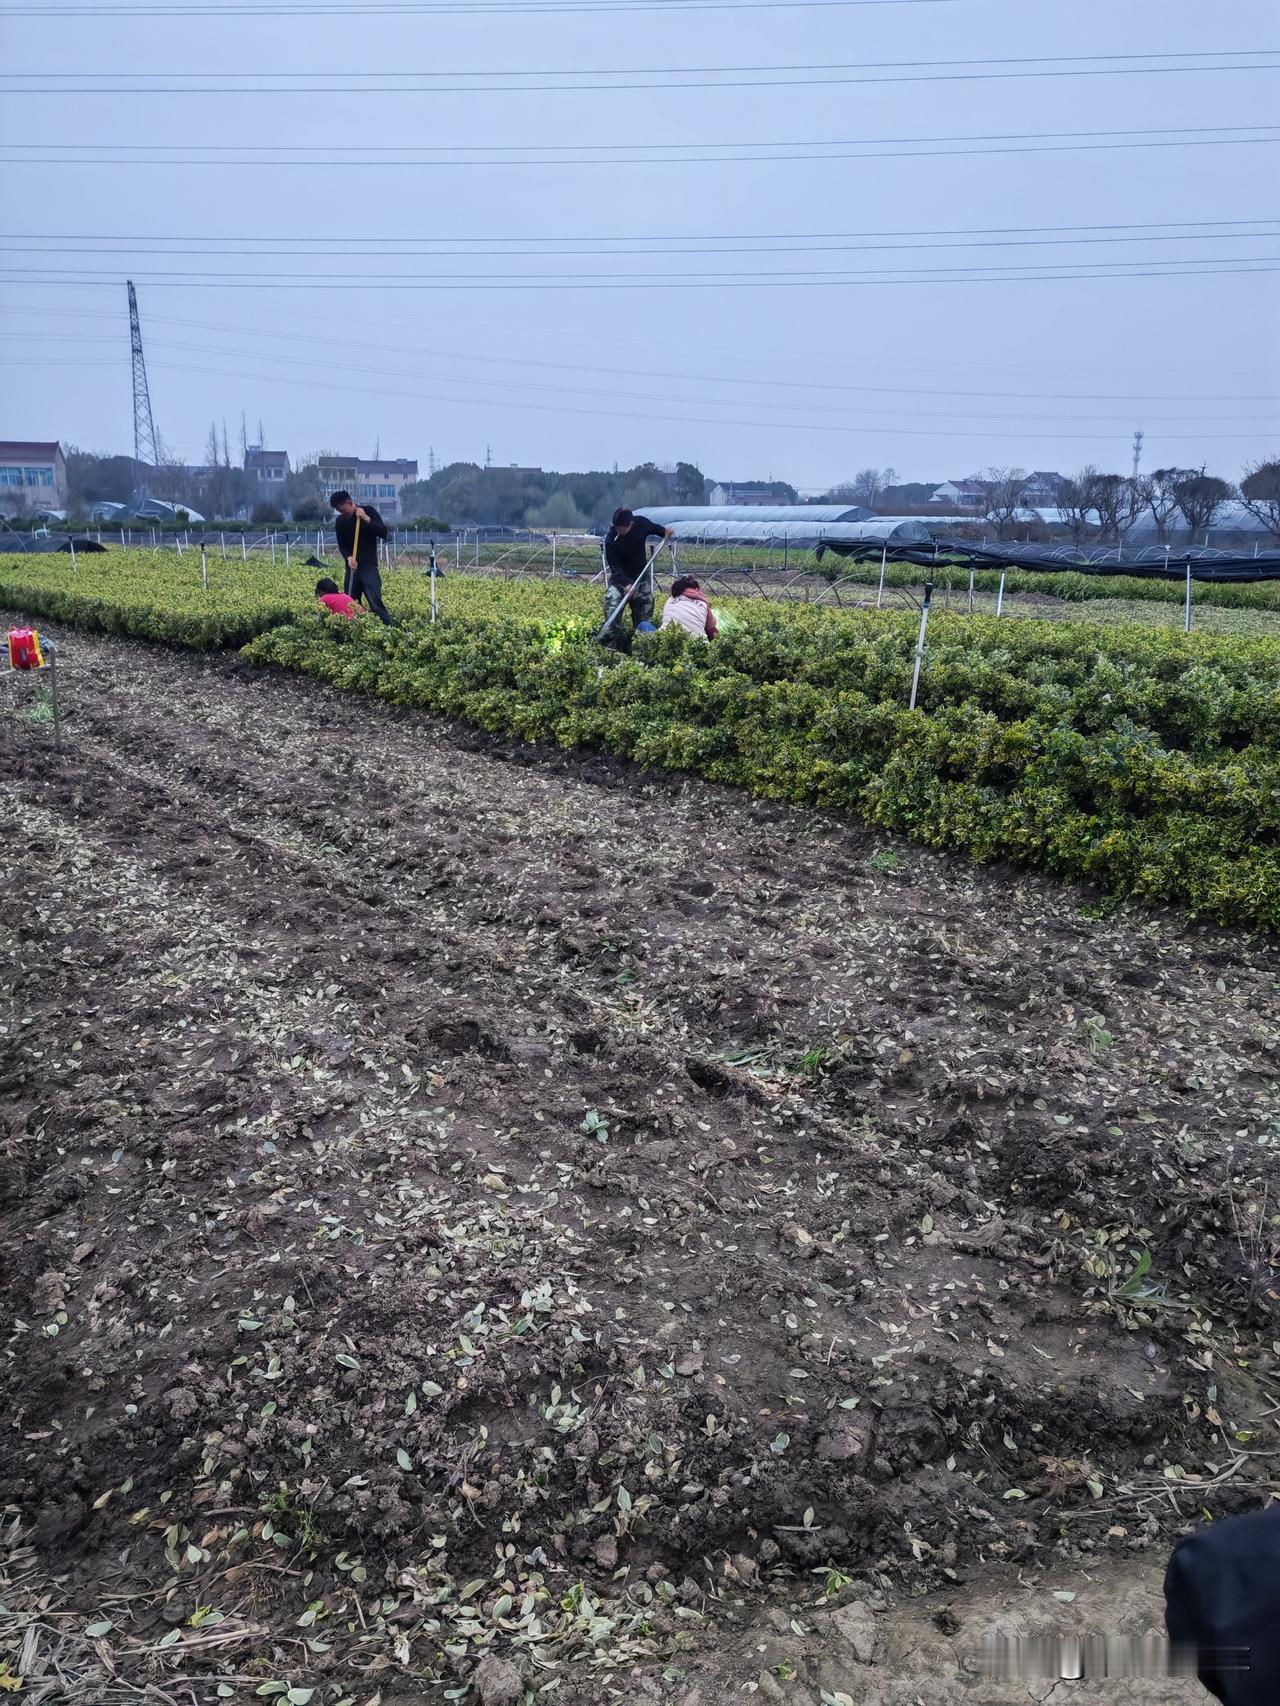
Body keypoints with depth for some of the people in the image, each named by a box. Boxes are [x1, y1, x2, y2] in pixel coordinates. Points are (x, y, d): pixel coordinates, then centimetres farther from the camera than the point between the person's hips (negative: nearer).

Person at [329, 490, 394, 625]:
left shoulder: (369, 511, -3)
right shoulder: (340, 521, 7)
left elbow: (383, 533, -12)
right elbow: (342, 545, 5)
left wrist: (366, 519, -21)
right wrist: (348, 557, -16)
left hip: (369, 565, -5)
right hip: (352, 567, 5)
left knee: (375, 601, -16)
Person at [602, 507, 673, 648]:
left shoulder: (642, 523, -15)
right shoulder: (611, 539, -24)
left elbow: (654, 528, 10)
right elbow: (614, 566, -22)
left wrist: (664, 532, -11)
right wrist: (626, 584, -35)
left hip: (641, 576, 3)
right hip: (619, 578, -3)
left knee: (644, 609, 4)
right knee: (612, 607, -15)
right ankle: (612, 641, -8)